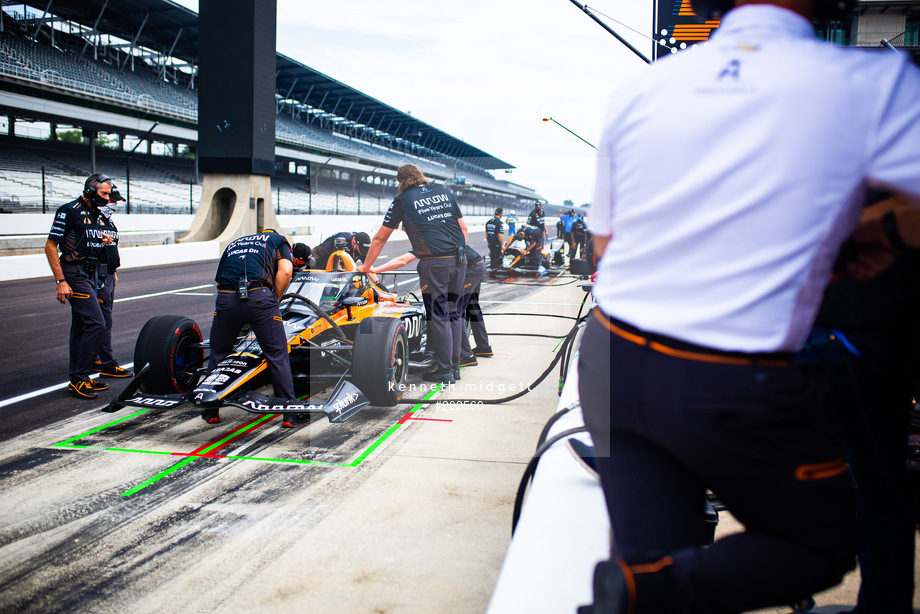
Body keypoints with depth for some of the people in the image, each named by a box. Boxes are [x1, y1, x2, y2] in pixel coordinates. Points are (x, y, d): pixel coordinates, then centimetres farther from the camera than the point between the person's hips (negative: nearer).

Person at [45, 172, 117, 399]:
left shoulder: (97, 214, 14)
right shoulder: (69, 211, -11)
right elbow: (50, 246, -13)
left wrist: (105, 241, 4)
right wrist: (60, 281, -18)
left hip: (91, 274, 9)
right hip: (75, 275, -9)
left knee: (81, 327, 12)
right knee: (96, 323, -16)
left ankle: (77, 379, 19)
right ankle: (80, 378, -10)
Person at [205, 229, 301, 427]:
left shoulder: (233, 244, 34)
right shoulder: (278, 240, 23)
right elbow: (285, 271, 3)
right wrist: (274, 301, 12)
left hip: (225, 298, 4)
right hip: (258, 297, -3)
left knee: (218, 353, 21)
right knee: (278, 355, 7)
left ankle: (211, 412, 29)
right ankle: (291, 414, 9)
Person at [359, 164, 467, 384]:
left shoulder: (403, 200, 6)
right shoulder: (444, 192, 16)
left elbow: (380, 238, 13)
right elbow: (463, 227, 17)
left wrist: (366, 266, 24)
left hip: (434, 263, -5)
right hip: (459, 259, 5)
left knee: (438, 316, 1)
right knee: (454, 313, 12)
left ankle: (445, 370, 3)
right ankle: (455, 366, 17)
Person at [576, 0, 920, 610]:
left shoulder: (638, 89, 5)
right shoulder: (871, 82, -9)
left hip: (609, 361, 6)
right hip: (734, 392, -5)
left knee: (655, 556, 17)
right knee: (826, 544, 18)